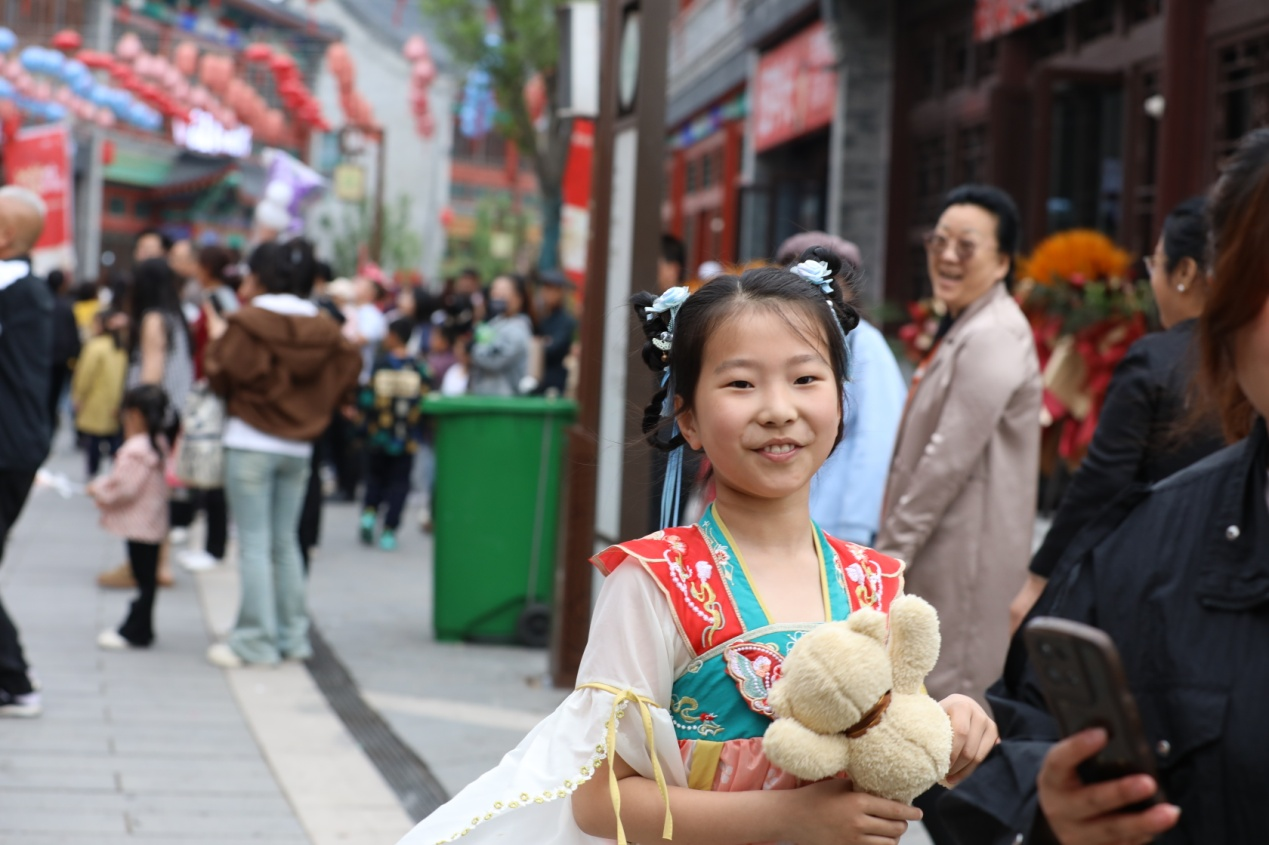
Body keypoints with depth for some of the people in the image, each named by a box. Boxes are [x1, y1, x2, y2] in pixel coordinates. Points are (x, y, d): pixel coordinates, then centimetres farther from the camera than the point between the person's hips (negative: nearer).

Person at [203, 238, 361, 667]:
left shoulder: (247, 324, -11)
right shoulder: (324, 330, 4)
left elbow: (224, 379, -8)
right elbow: (344, 378, 7)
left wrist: (218, 339, 8)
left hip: (251, 444, -5)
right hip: (299, 448, 5)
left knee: (255, 545, -1)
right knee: (286, 543, 14)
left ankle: (255, 640, -1)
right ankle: (292, 636, 16)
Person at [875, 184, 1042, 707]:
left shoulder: (994, 337, -15)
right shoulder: (962, 330, 17)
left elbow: (951, 457, -19)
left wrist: (893, 547, -16)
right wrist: (892, 543, 16)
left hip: (969, 551, -10)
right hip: (939, 550, 10)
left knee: (950, 692, -7)